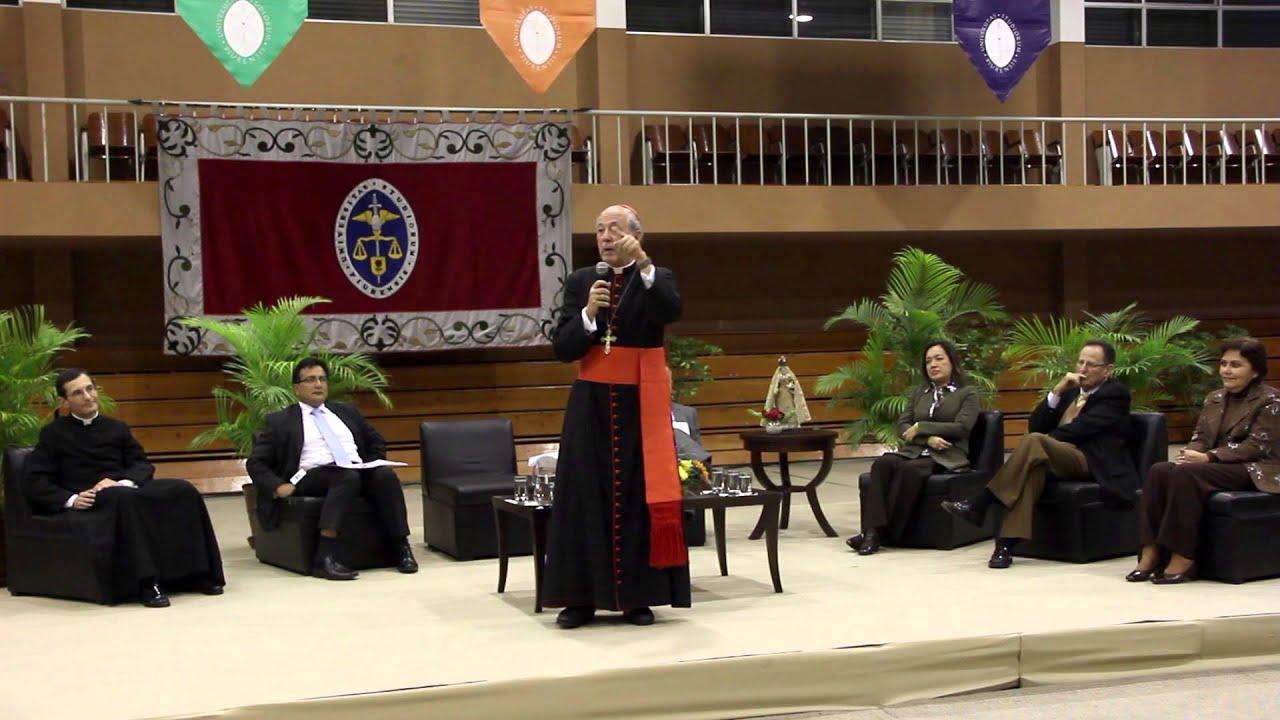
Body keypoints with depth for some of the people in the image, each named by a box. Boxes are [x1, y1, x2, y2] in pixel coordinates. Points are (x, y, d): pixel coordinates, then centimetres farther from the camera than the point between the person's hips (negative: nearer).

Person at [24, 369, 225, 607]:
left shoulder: (116, 428, 21)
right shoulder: (54, 434, 9)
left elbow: (143, 465, 12)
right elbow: (35, 483, 1)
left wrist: (123, 483, -11)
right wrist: (71, 499, -17)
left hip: (125, 490, 4)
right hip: (87, 502, -4)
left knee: (183, 491, -22)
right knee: (125, 499, -39)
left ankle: (197, 573, -19)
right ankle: (146, 583, -43)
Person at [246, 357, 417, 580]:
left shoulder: (347, 412, 26)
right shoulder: (280, 421, 15)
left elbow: (377, 443, 29)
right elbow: (255, 463, 11)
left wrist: (371, 467, 8)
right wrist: (278, 486, -8)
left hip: (358, 471, 4)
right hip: (312, 477, -4)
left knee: (385, 474, -30)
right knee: (348, 476, -38)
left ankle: (400, 549, -31)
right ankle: (326, 557, -47)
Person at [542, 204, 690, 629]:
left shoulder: (657, 277, 2)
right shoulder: (580, 282, 7)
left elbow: (672, 312, -22)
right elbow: (562, 348, 0)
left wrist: (642, 264, -33)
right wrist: (588, 314, -17)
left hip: (641, 403, -2)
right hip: (592, 403, 2)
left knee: (641, 497, 0)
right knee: (586, 496, 1)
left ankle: (638, 597, 9)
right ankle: (581, 597, 7)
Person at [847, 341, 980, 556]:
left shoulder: (968, 393, 11)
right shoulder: (919, 392, 24)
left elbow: (961, 428, -5)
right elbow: (902, 427, 12)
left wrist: (921, 428, -6)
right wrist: (928, 438, -9)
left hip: (946, 457, -4)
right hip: (913, 451, 4)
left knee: (909, 469, -37)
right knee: (882, 463, -30)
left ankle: (885, 532, -35)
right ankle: (873, 529, -42)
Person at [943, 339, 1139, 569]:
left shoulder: (1116, 394, 3)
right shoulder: (1071, 391, 24)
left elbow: (1080, 428, -11)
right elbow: (1036, 426, 11)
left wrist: (1044, 440, -9)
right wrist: (1057, 391, 1)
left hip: (1093, 465, -6)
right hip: (1061, 460, 6)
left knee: (1035, 441, -31)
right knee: (1033, 466, -32)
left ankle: (980, 504, -32)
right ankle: (1006, 543, -43)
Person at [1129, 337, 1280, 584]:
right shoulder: (1214, 399, 18)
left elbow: (1256, 445, -14)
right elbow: (1200, 437, 14)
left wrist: (1208, 457, -23)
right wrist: (1189, 454, -12)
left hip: (1252, 469, -7)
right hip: (1216, 465, 7)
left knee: (1185, 474, -33)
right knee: (1159, 470, -23)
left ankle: (1183, 557, -32)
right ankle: (1151, 552, -30)